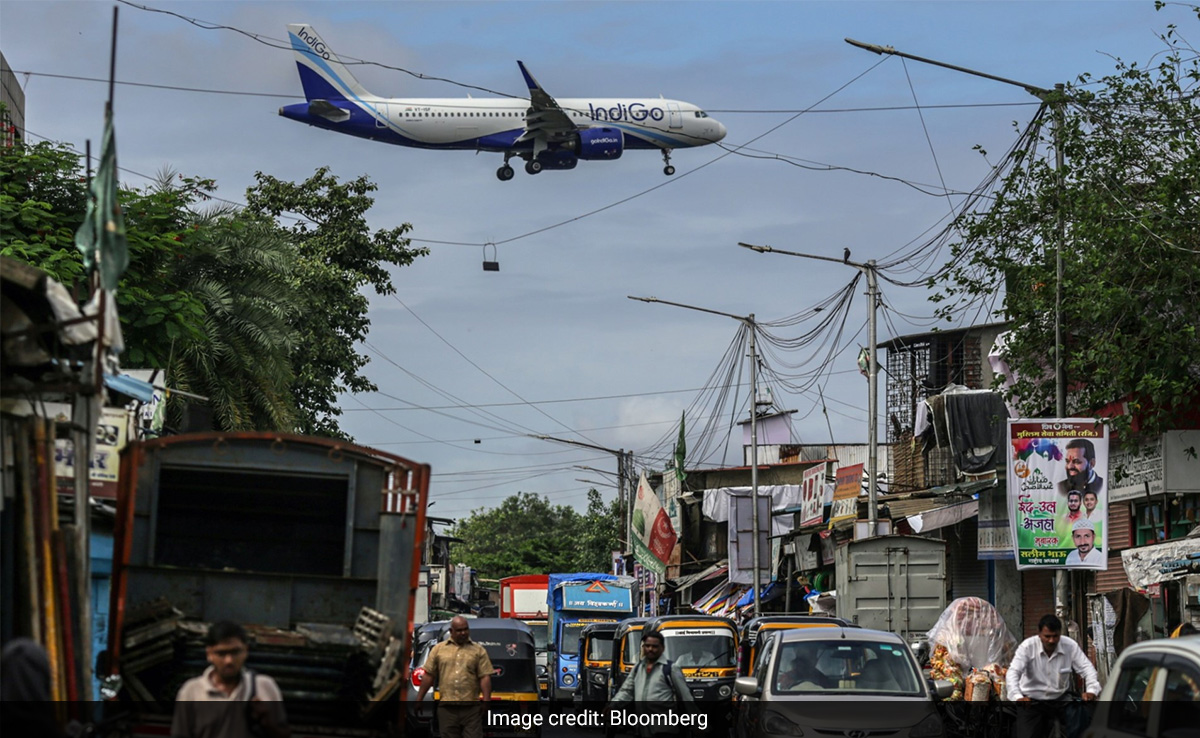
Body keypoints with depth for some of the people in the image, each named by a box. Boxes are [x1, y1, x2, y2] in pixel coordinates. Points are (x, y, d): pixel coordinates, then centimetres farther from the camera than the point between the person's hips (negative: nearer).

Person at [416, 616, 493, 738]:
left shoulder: (478, 650, 8)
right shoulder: (439, 649, 11)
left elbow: (485, 677, 2)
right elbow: (429, 676, 12)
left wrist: (486, 700, -10)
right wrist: (419, 700, 9)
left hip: (471, 708, -1)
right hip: (447, 708, 1)